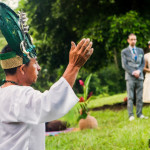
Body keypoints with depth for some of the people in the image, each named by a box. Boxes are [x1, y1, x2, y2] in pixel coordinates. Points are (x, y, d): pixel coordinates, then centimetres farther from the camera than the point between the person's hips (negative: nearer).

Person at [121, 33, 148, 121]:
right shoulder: (124, 52, 6)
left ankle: (139, 114, 5)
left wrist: (139, 71, -6)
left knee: (140, 97, 1)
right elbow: (124, 65, -1)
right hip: (130, 77, -3)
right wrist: (133, 72, -11)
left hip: (140, 77, 3)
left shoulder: (140, 50, 16)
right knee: (130, 97, -6)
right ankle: (131, 115, -5)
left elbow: (143, 63, 13)